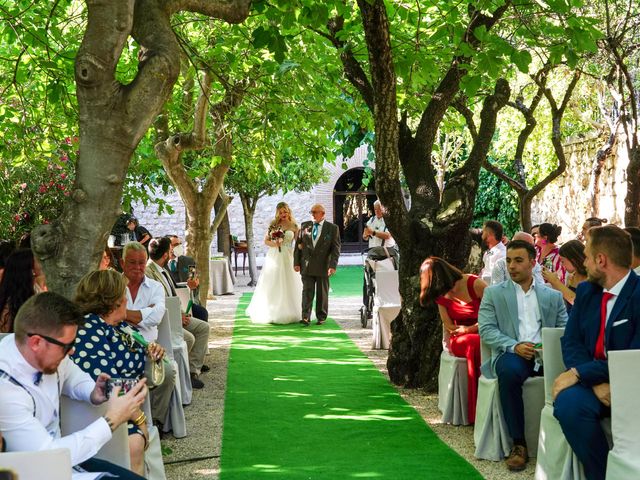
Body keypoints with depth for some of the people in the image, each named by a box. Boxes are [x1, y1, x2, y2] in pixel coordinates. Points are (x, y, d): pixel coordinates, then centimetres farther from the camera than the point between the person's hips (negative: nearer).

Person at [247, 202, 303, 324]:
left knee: (288, 285, 1)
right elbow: (266, 241, 6)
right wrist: (274, 244, -13)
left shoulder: (294, 226, 4)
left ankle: (288, 313, 8)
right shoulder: (273, 224, 4)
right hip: (274, 257, 0)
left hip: (287, 258, 0)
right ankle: (271, 313, 8)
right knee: (272, 285, 1)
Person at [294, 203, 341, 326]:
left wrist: (333, 265, -12)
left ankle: (321, 317, 19)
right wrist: (296, 262, 2)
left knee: (322, 293, 8)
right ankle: (305, 318, -7)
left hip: (323, 266, -1)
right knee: (307, 292, -4)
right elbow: (298, 245, 9)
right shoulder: (304, 226, 7)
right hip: (306, 265, 1)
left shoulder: (332, 228, 1)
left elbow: (336, 248, -3)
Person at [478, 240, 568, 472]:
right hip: (510, 354, -1)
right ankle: (518, 444, -24)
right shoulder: (493, 293, 13)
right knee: (510, 371, -38)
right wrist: (515, 346, -15)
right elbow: (486, 330, 2)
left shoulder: (553, 296, 19)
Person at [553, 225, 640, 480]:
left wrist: (578, 373, -18)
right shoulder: (586, 290, 11)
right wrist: (596, 382, -14)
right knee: (568, 404, -29)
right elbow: (571, 343, 5)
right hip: (591, 380, 4)